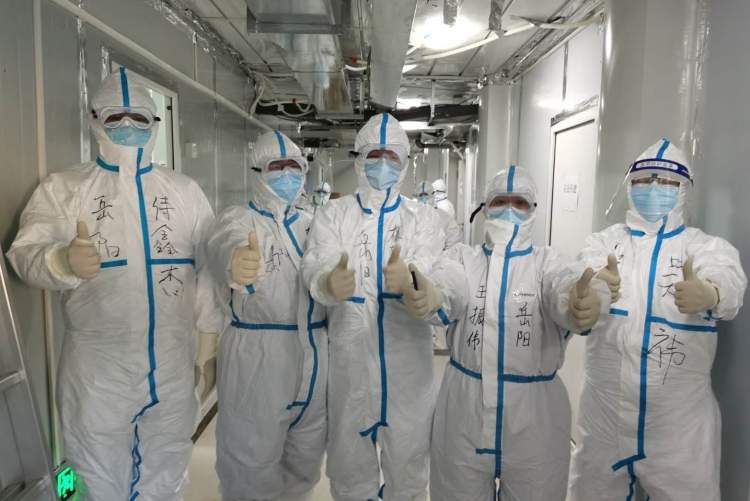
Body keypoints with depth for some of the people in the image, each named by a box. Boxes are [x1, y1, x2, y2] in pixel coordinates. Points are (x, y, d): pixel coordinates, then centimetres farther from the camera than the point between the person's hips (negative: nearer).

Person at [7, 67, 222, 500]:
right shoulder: (63, 187, 0)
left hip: (172, 363, 2)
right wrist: (63, 261, -35)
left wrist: (218, 338, 1)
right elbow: (28, 252, -12)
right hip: (97, 366, -1)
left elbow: (210, 266, 5)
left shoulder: (185, 191, 6)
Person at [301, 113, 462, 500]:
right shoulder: (333, 214, 3)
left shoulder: (421, 217, 3)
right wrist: (328, 282, -38)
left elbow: (434, 273, -13)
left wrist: (408, 279, -37)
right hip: (350, 355, 0)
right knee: (350, 457, 17)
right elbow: (315, 264, -13)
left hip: (407, 357, 0)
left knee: (407, 457, 16)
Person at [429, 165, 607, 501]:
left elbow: (561, 295, -22)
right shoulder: (463, 257, 2)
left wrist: (583, 305, -46)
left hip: (533, 411, 0)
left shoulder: (547, 262, 1)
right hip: (465, 405, 1)